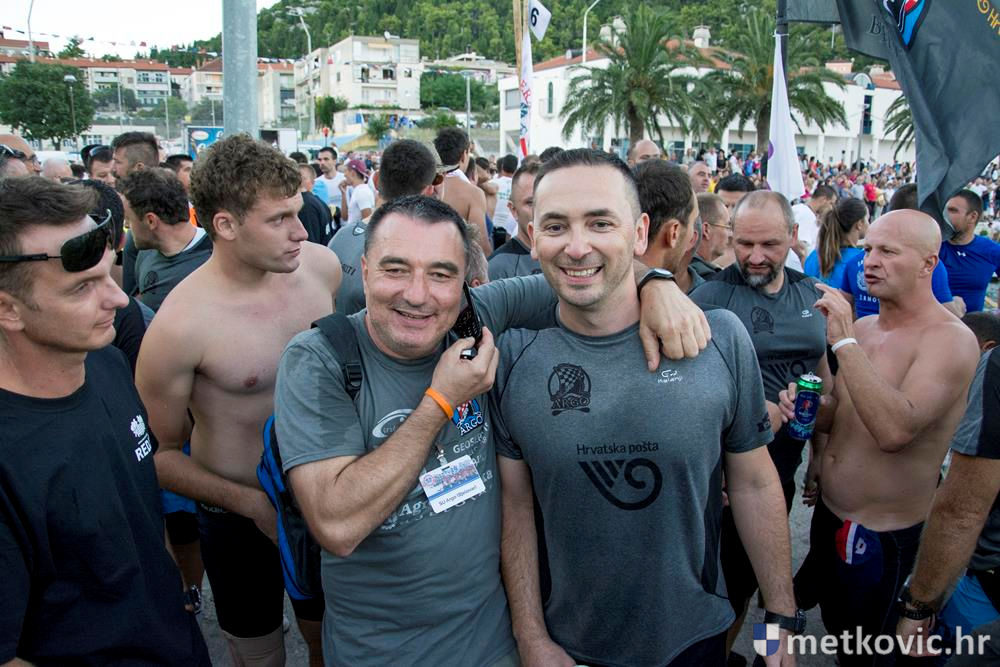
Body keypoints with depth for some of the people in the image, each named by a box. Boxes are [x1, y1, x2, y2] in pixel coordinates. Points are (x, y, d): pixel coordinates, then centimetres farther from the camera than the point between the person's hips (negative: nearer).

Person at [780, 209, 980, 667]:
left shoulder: (950, 339, -21)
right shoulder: (862, 326, 2)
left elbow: (894, 430, -35)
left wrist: (844, 341, -33)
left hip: (881, 536, -6)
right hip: (828, 512, 7)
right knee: (828, 618, 27)